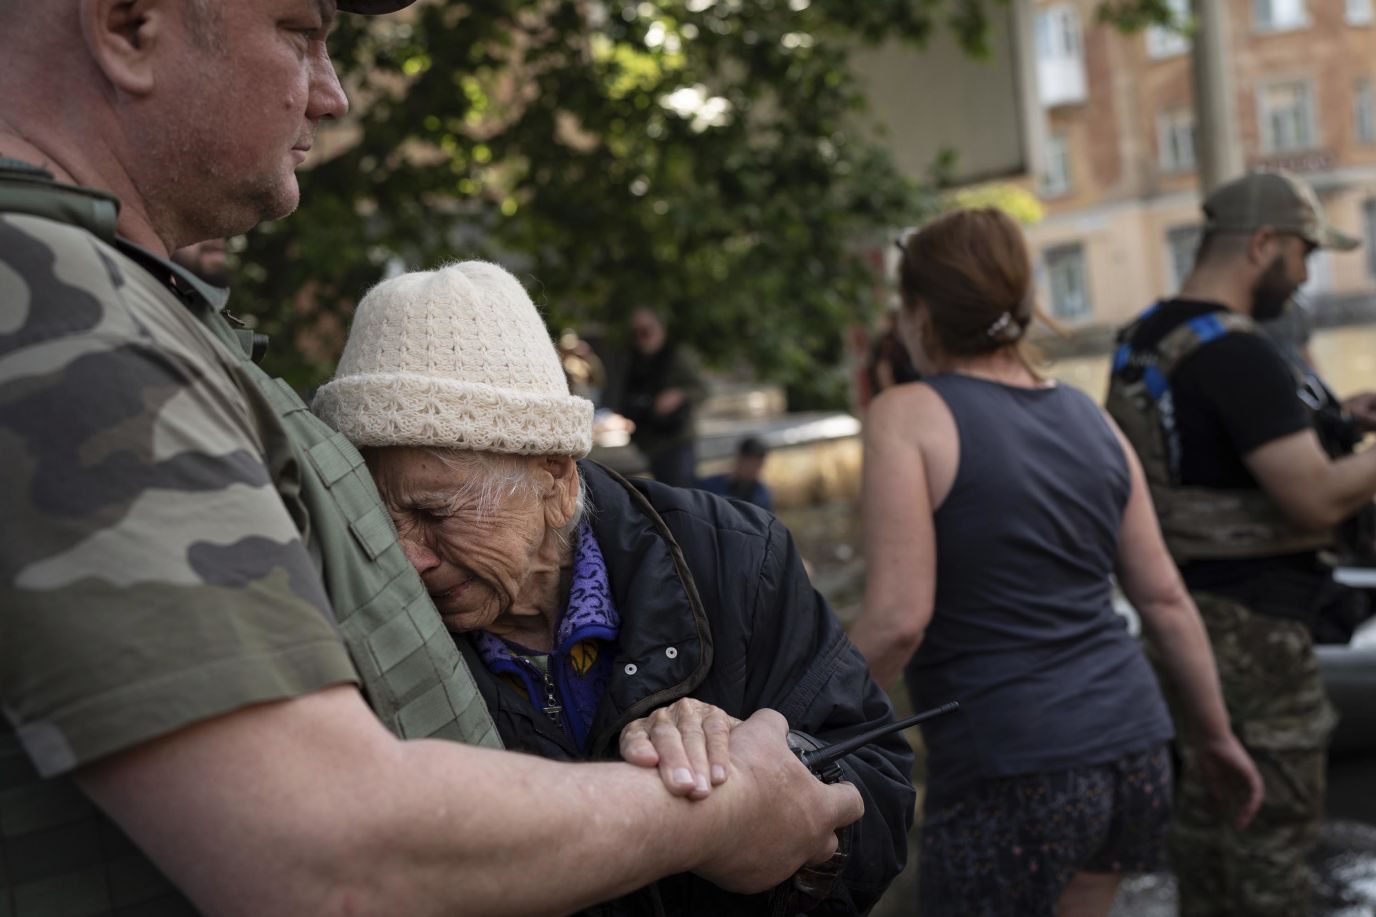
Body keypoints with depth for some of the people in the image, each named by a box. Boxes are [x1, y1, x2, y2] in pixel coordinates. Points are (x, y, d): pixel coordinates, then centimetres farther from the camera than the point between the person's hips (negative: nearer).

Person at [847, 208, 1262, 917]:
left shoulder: (909, 415, -9)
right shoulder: (1088, 418, 9)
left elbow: (898, 619, -18)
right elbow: (1165, 600, 10)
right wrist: (1217, 736, 20)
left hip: (1010, 773, -7)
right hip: (1133, 748, 7)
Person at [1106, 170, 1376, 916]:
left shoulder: (1141, 341, 8)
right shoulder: (1239, 355, -21)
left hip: (1177, 606, 9)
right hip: (1247, 619, -9)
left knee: (1203, 811, 18)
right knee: (1273, 827, 3)